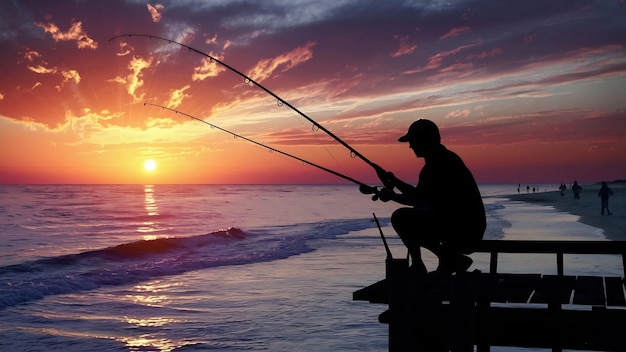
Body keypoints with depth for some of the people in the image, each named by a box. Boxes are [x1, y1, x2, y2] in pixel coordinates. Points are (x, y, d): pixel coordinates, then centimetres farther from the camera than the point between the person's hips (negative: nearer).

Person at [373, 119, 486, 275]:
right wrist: (394, 181, 23)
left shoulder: (438, 163, -14)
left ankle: (418, 265, -3)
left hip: (461, 232, -10)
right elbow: (421, 196, 22)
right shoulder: (447, 158, 16)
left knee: (400, 217, -12)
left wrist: (391, 196, -3)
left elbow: (418, 199, -17)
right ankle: (451, 258, 17)